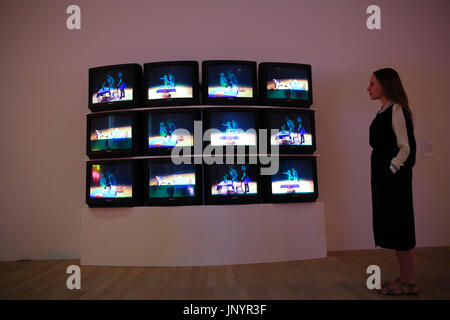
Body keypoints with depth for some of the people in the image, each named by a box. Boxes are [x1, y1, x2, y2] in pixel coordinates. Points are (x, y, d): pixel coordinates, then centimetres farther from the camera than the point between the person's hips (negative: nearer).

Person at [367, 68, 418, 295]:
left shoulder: (396, 110, -12)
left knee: (398, 227, -1)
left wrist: (393, 168, -16)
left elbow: (406, 147, -17)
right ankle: (404, 278, 25)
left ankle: (409, 283, 12)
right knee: (391, 227, 13)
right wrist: (381, 173, 13)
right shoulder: (383, 111, 14)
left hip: (394, 177, -9)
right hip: (382, 176, 9)